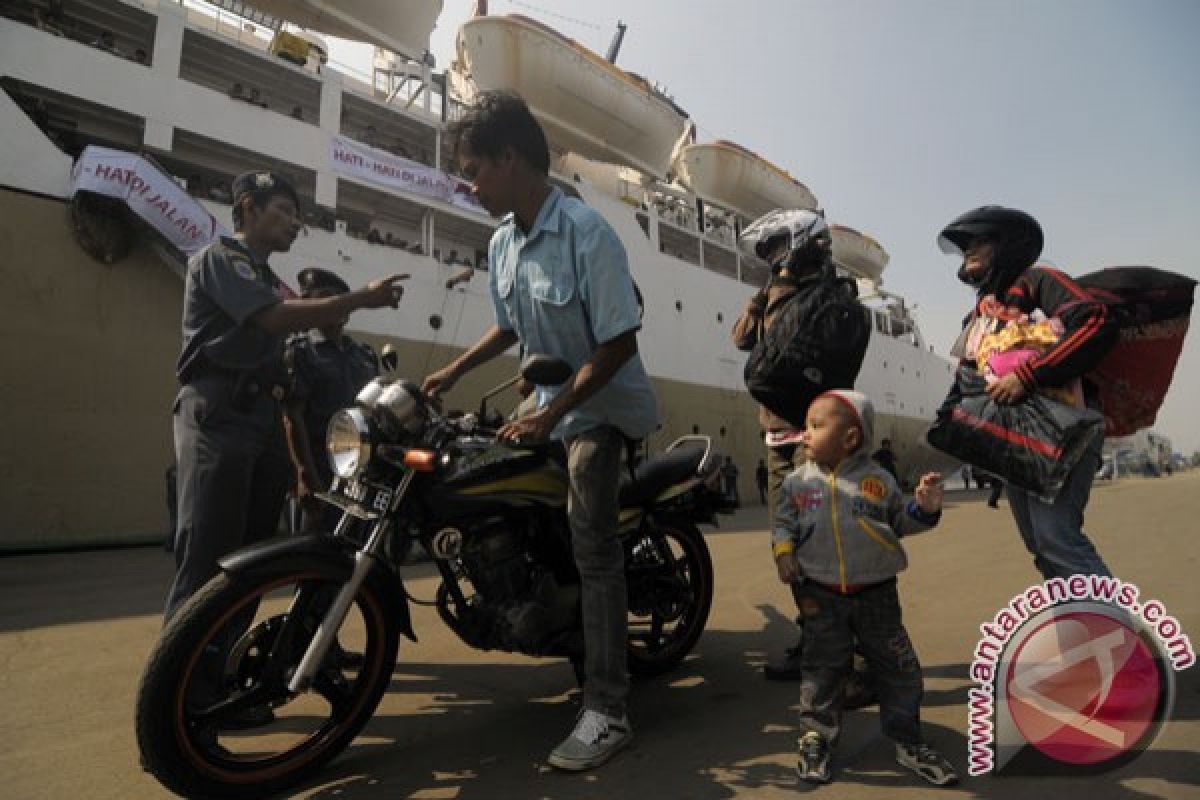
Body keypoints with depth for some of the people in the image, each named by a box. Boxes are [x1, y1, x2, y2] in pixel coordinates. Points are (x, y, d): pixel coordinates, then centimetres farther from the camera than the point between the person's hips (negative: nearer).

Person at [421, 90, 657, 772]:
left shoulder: (587, 233, -20)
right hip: (550, 406, 8)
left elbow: (619, 343, -22)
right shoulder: (503, 243, 5)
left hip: (603, 408, -8)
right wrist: (454, 371, 11)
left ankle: (607, 710, -6)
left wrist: (549, 414, -23)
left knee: (592, 540, -14)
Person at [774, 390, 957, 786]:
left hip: (877, 593, 1)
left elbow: (900, 523, 6)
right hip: (821, 595, 0)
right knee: (822, 667, 7)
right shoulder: (798, 482, -2)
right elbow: (783, 523, 4)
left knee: (898, 668, 9)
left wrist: (925, 508, -12)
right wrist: (783, 551, -14)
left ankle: (908, 742, 27)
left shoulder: (878, 479, -2)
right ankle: (816, 736, 24)